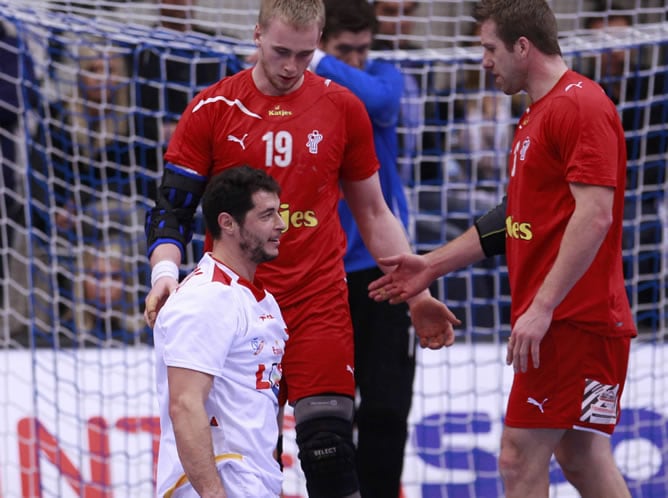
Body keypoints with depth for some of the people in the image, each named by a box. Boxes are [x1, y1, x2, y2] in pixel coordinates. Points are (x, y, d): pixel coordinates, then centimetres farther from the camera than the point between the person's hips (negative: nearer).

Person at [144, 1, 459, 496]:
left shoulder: (342, 108, 6)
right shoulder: (212, 110, 1)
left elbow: (373, 214, 15)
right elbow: (172, 208, 3)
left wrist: (416, 294, 10)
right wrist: (165, 272, -16)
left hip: (319, 303, 0)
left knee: (328, 446, -11)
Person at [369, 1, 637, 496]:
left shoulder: (581, 106, -14)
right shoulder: (538, 115, 18)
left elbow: (594, 215, -22)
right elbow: (518, 216, 26)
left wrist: (542, 306, -24)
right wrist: (432, 265, 26)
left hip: (571, 320, -10)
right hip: (570, 320, 10)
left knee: (521, 457, -10)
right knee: (582, 457, 11)